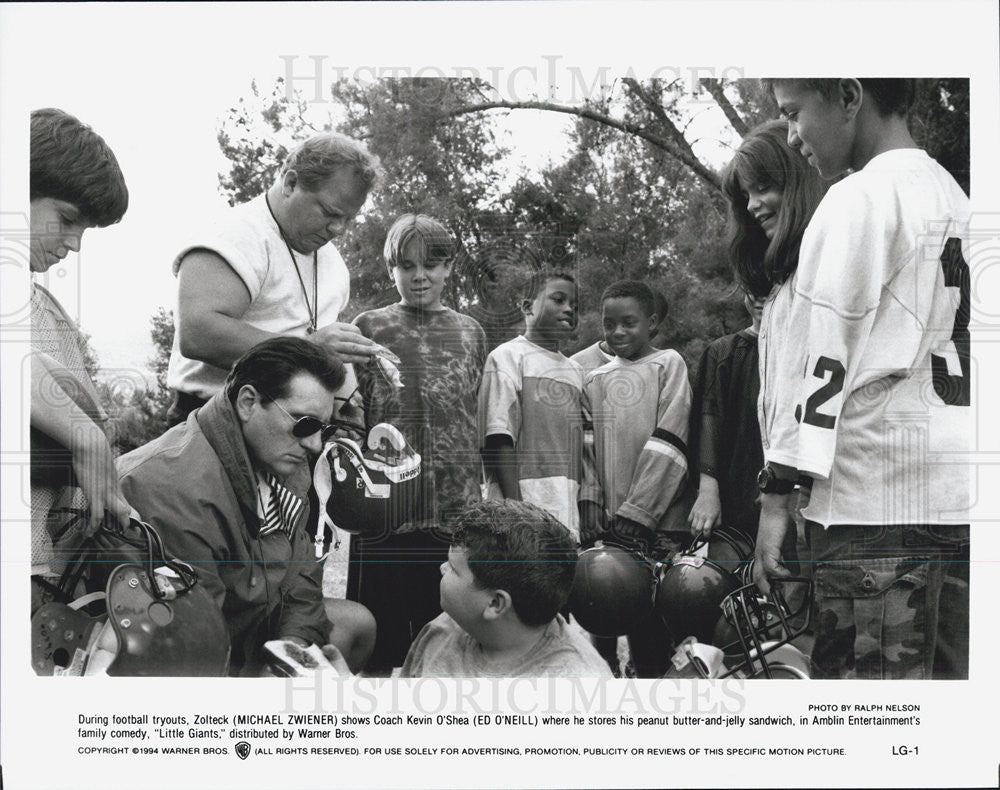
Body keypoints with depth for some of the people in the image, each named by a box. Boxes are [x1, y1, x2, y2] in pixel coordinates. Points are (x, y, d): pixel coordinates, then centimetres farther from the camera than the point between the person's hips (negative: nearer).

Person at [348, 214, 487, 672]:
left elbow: (480, 421, 16)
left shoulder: (470, 333, 14)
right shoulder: (369, 329, 7)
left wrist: (479, 500, 12)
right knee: (382, 640, 0)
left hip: (457, 510, 2)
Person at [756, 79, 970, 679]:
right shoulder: (951, 195, 20)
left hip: (880, 501, -9)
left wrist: (777, 492, -9)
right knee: (949, 677, 10)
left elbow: (822, 355, -11)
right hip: (960, 501, 9)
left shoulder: (858, 198, -6)